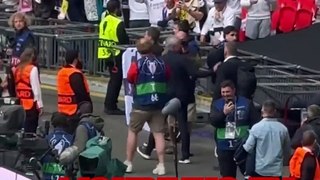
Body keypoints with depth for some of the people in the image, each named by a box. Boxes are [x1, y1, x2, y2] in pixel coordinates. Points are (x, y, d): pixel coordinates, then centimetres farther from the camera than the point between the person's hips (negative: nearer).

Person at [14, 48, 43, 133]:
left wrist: (18, 99, 13)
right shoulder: (32, 69, -11)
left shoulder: (17, 69, 8)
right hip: (31, 105, -7)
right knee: (30, 131, -3)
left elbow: (15, 87, 9)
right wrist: (40, 105, -9)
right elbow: (36, 88, -13)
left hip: (20, 104, 7)